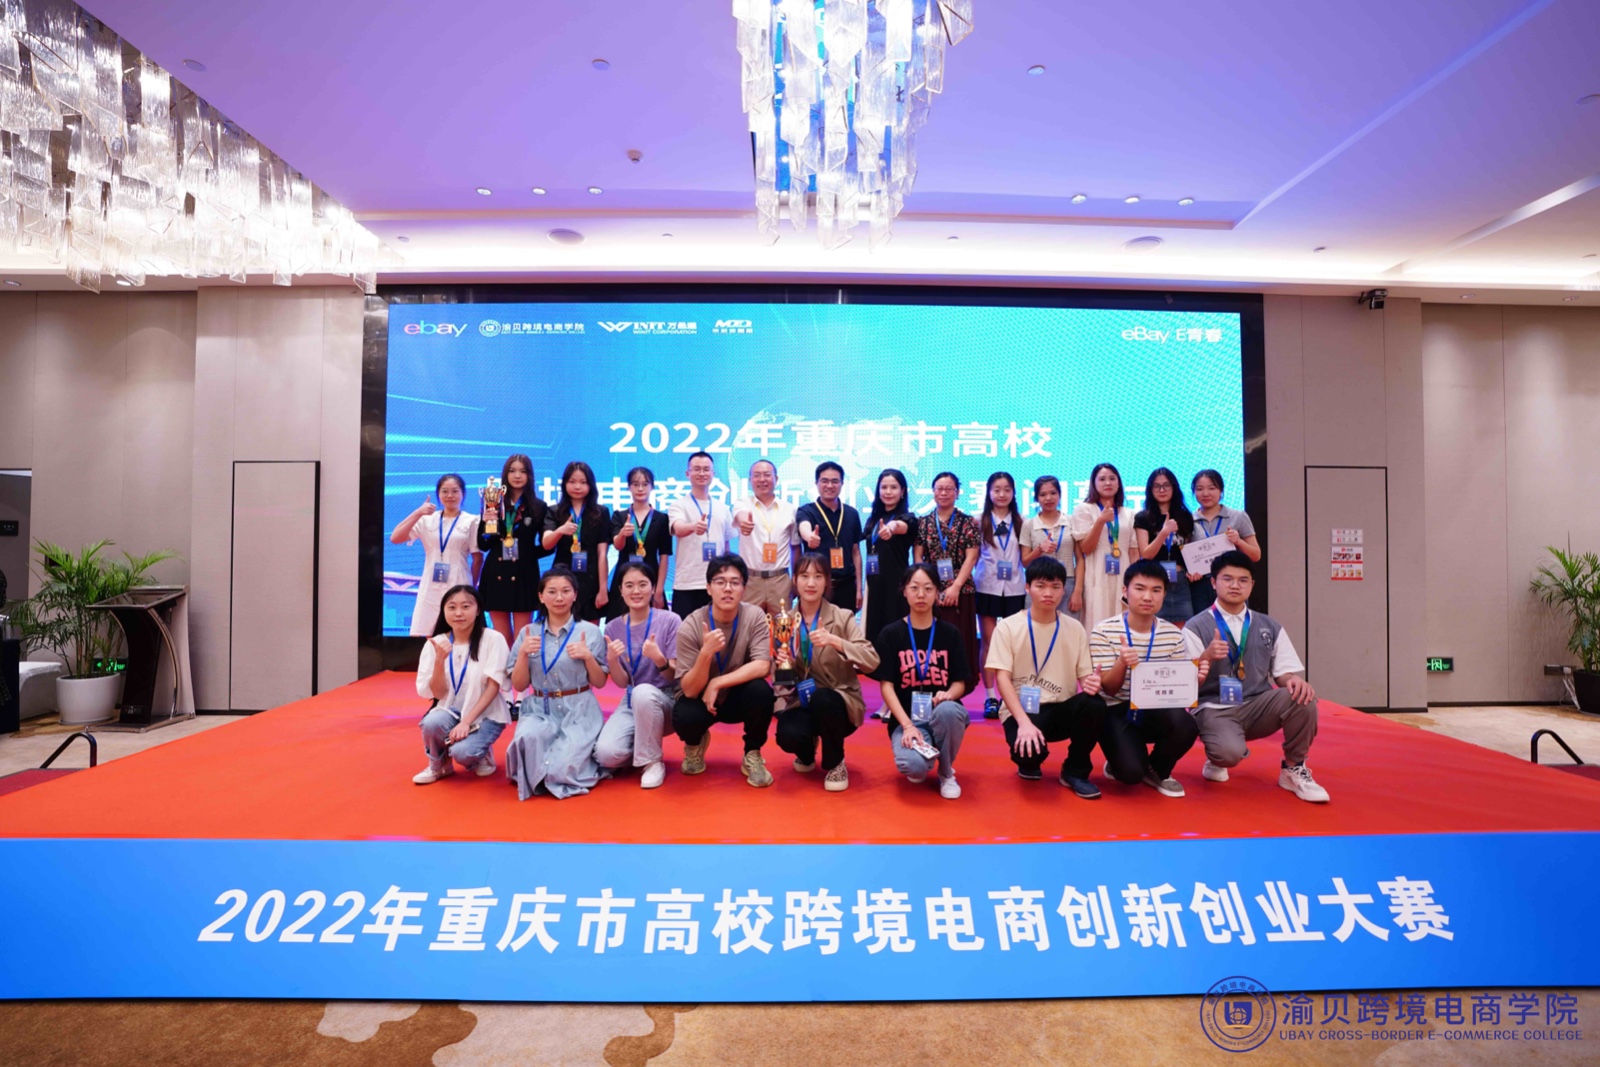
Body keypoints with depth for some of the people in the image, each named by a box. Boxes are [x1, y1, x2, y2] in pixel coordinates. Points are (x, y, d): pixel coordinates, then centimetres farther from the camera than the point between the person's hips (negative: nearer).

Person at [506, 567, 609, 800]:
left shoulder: (590, 631, -1)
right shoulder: (528, 632, 5)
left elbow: (600, 682, 2)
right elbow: (519, 685, 5)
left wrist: (588, 657, -16)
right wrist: (523, 654, -11)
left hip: (578, 710, -1)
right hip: (539, 708, 2)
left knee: (562, 769, -23)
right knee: (528, 738, -33)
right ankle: (536, 778, 1)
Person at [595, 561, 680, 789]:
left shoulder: (669, 621, -10)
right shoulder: (613, 628, 1)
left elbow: (675, 676, -11)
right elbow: (622, 682, 1)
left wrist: (658, 659, -32)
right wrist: (612, 660, -20)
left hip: (666, 700, -3)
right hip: (631, 703, 3)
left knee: (643, 692, -38)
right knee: (606, 755, -24)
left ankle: (653, 761, -15)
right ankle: (639, 748, 12)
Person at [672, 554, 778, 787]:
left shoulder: (754, 616, -17)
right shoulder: (690, 626, -20)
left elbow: (761, 666, -25)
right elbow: (690, 690, -22)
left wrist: (716, 684, -28)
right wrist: (706, 653, -40)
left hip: (738, 697, 1)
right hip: (701, 698, 0)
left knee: (761, 690, -31)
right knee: (684, 718, -32)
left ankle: (752, 755, -3)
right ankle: (696, 743, 8)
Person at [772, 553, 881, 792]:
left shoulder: (843, 618, -7)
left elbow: (872, 662, -18)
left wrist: (836, 642, -32)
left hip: (836, 703, -2)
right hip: (798, 702, 2)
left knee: (821, 698, -36)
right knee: (787, 736, -30)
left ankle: (834, 763, -5)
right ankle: (807, 753, 13)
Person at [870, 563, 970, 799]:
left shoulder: (951, 634, 4)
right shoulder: (890, 634, 0)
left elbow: (960, 683, 5)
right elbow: (886, 686, -5)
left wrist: (948, 694, -20)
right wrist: (908, 726, -18)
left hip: (943, 713, 1)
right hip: (906, 718, -1)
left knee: (948, 710, -37)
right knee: (913, 766, -32)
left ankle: (946, 772, -5)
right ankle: (924, 756, 10)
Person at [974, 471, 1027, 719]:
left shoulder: (1020, 522, 7)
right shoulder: (980, 521, 3)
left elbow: (1025, 558, 9)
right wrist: (967, 581, -6)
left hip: (1014, 588, 1)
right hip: (987, 587, -1)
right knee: (988, 640, 0)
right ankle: (990, 697, 6)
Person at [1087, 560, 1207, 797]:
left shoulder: (1174, 635, 0)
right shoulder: (1104, 632, -12)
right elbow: (1109, 689, -13)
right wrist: (1122, 663, -35)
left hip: (1156, 711, 4)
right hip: (1118, 712, -4)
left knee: (1186, 726, -31)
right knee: (1130, 772, -28)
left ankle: (1156, 770, 3)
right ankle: (1122, 765, 14)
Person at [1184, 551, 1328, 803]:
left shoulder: (1270, 627, 11)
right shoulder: (1196, 627, -4)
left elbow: (1286, 673, 9)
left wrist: (1296, 681, -16)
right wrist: (1207, 657, -30)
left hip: (1257, 708, 4)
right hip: (1215, 710, -4)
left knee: (1302, 696, -25)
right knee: (1230, 751, -35)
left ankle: (1293, 769, -1)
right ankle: (1216, 759, 8)